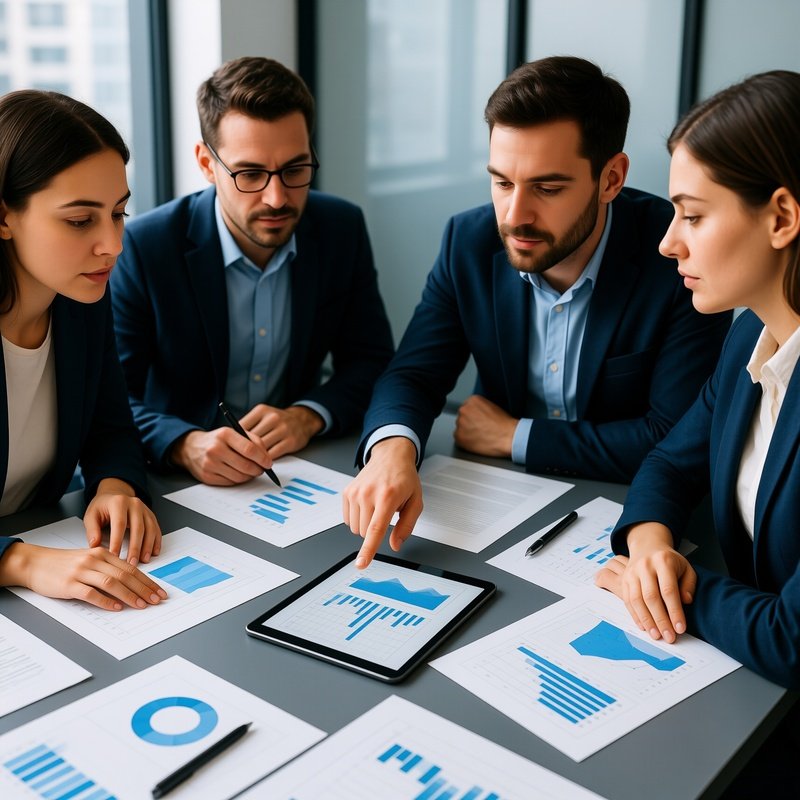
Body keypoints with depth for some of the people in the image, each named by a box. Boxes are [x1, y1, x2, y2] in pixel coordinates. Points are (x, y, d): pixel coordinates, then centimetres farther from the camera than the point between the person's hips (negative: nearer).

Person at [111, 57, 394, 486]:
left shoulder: (342, 229, -4)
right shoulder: (144, 246, -13)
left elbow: (371, 361, 2)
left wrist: (308, 416, -17)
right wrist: (186, 445, -31)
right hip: (179, 482, -2)